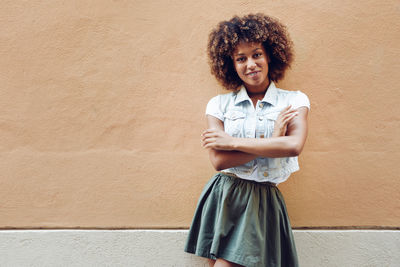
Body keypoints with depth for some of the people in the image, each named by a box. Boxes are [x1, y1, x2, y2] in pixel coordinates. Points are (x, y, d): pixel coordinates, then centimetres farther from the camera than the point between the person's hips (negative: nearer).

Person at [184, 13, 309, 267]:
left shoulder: (294, 101, 3)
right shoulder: (220, 104, 4)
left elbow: (294, 146, -17)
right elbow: (219, 160, -8)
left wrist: (231, 141, -11)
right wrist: (271, 141, -11)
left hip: (264, 202, -1)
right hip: (224, 198, 1)